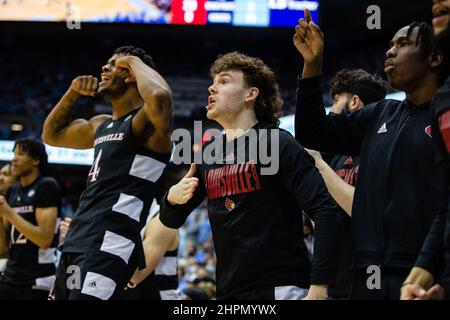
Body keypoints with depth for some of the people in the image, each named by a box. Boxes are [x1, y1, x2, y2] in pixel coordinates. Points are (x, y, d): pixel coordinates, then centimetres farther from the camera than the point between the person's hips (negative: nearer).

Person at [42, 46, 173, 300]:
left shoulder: (145, 121, -7)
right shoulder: (102, 125, 21)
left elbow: (160, 97, -32)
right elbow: (52, 134, 37)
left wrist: (135, 61, -13)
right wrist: (73, 93, 21)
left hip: (109, 245, -10)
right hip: (78, 241, 10)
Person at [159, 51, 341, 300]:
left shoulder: (278, 144, -6)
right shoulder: (208, 154, 13)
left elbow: (325, 212, -14)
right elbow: (172, 220, 22)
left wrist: (318, 286, -22)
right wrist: (172, 199, -2)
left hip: (279, 289, -6)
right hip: (228, 292, 6)